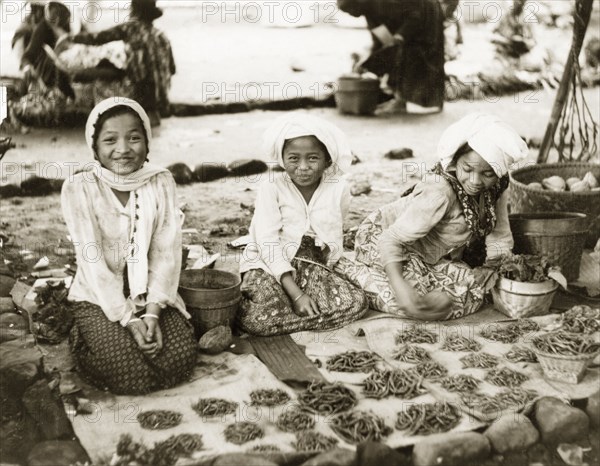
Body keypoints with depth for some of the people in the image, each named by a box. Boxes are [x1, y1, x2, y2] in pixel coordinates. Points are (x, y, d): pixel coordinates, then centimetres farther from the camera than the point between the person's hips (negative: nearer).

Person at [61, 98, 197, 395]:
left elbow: (166, 251, -7)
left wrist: (151, 313, -18)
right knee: (133, 377, -21)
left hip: (151, 294, 3)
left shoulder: (161, 182, -3)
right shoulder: (79, 189, -11)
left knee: (180, 360, -19)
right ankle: (85, 340, 10)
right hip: (99, 298, -2)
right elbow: (92, 259, -15)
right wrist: (129, 319, -20)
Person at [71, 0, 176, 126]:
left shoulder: (131, 27, -2)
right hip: (160, 97, 6)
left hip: (139, 91, -6)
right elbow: (171, 69, 14)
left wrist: (73, 38, 13)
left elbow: (97, 38, -2)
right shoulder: (161, 36, 11)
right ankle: (150, 113, 19)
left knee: (100, 86, 18)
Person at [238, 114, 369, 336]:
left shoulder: (338, 190, -1)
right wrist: (296, 294, -22)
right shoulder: (271, 188, -9)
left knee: (356, 302, -21)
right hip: (270, 266, -4)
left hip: (313, 267, 4)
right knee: (258, 319, -32)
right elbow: (268, 243, -15)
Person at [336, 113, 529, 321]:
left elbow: (499, 238, -4)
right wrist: (401, 287, -51)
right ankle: (353, 271, -9)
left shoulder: (496, 187, -13)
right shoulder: (439, 192, -35)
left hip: (433, 256, 8)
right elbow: (392, 240, -36)